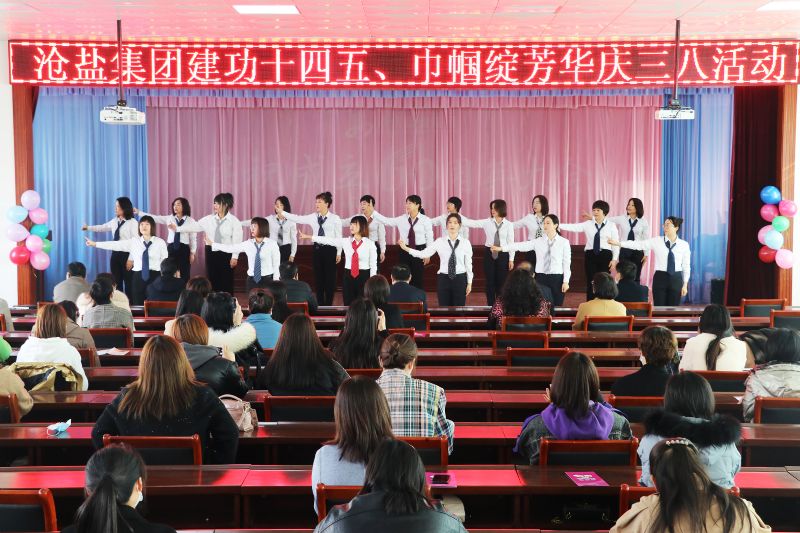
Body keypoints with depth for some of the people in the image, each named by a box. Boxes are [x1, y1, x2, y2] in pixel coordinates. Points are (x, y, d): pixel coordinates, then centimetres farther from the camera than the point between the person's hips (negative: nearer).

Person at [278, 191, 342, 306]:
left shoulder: (335, 219, -5)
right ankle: (319, 304, 18)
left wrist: (339, 253, -3)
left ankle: (328, 304, 13)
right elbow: (298, 219, 1)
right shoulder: (313, 217, 4)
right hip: (317, 249, 4)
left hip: (330, 249, -4)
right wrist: (282, 213, -5)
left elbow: (339, 236, -3)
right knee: (318, 277, 9)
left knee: (330, 278, 3)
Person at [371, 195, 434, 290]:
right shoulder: (401, 219, 3)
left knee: (417, 279, 3)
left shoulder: (425, 220, -3)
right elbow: (386, 221, 1)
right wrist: (372, 212, -7)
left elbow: (429, 238, -2)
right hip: (405, 251, 3)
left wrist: (428, 254, -4)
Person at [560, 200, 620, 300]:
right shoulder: (587, 224, 5)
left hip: (605, 255, -1)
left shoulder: (611, 226, 2)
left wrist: (614, 259, -4)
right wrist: (558, 225, -18)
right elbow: (573, 227, -5)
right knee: (591, 281, 3)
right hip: (590, 255, 1)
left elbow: (616, 243, 2)